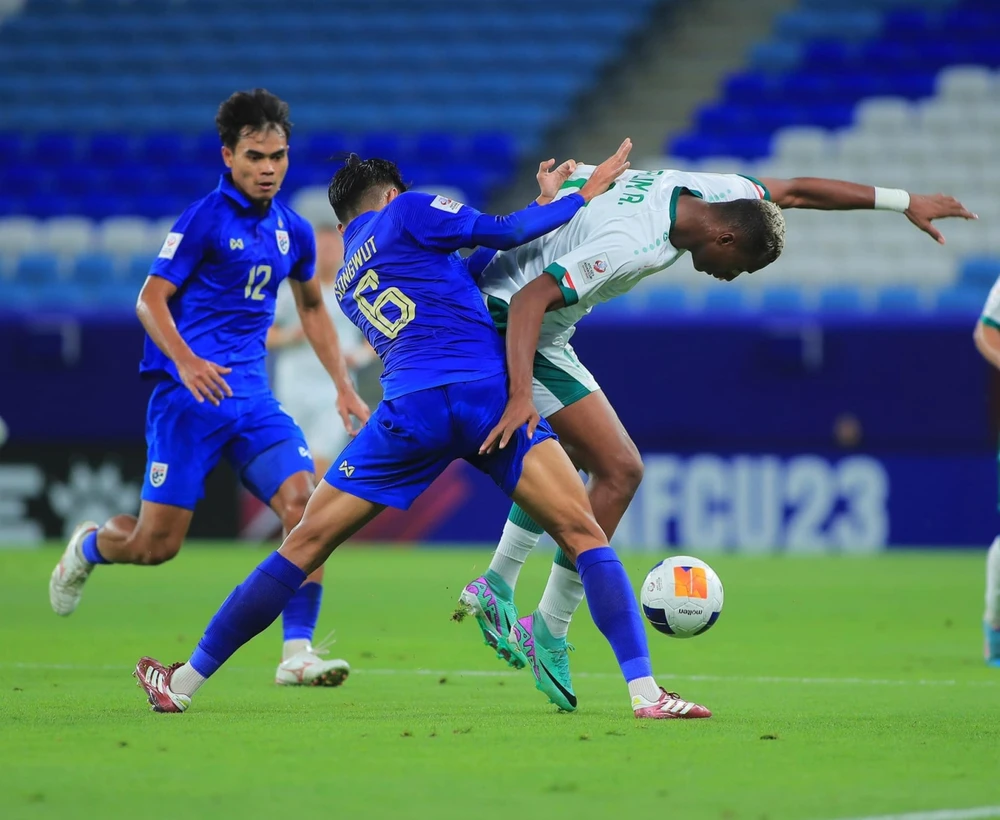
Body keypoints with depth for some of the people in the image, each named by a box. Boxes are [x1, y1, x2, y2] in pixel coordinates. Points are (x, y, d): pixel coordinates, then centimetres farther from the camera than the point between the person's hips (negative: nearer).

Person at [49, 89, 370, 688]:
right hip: (190, 395, -5)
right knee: (158, 543, -4)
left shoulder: (294, 232, 11)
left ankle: (298, 652, -13)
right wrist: (185, 360, -26)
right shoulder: (207, 219, -8)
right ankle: (87, 548, 32)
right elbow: (151, 298, -9)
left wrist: (343, 386, 21)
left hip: (252, 396, 5)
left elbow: (312, 308, 28)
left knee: (303, 503, -17)